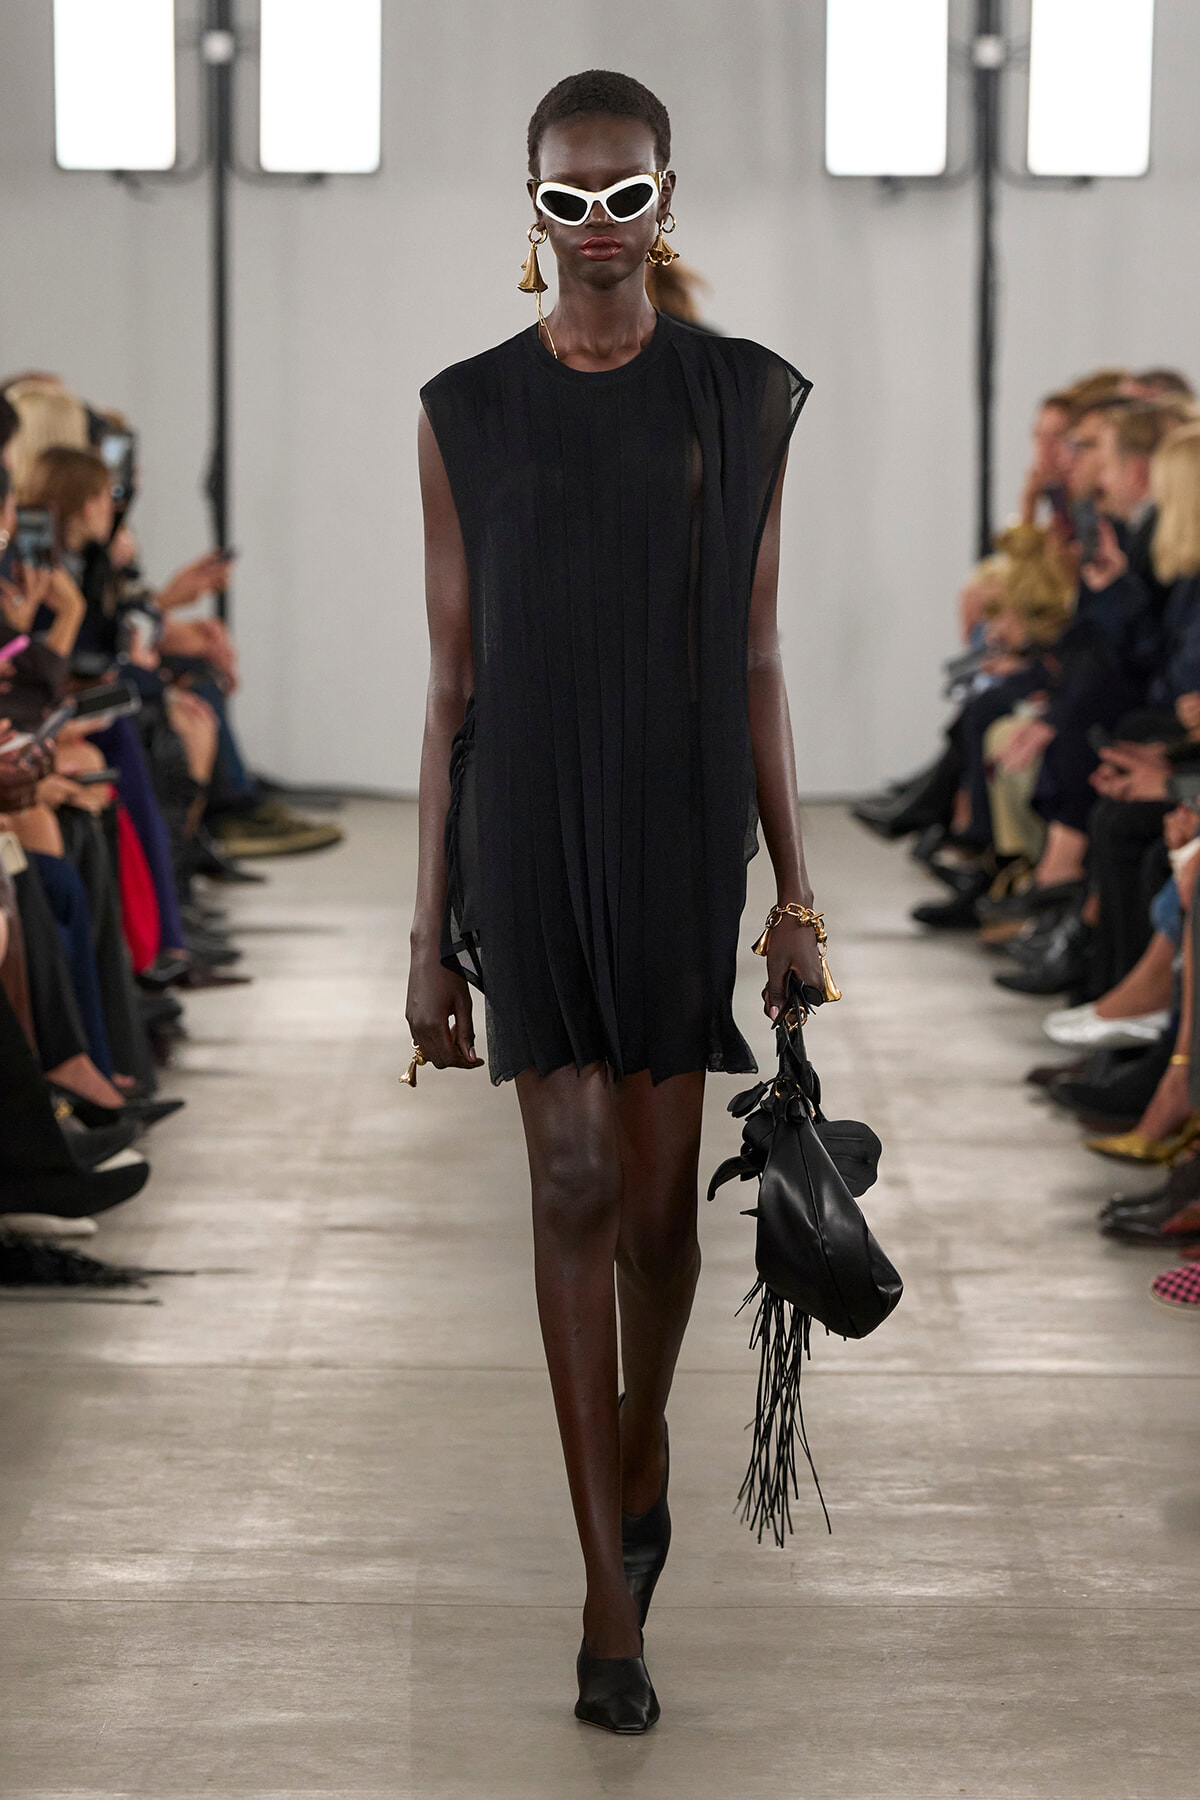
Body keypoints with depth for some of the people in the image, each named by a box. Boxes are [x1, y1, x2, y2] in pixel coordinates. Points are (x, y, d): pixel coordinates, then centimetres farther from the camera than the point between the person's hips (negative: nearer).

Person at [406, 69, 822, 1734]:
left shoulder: (747, 400, 3)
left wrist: (797, 890, 1)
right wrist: (430, 934, 1)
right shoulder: (467, 413, 2)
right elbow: (451, 683, 3)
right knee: (574, 1182, -8)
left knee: (660, 1194, 7)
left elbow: (757, 662, 5)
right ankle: (612, 1604, -3)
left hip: (686, 829, 1)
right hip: (526, 826, -1)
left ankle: (642, 1448, 40)